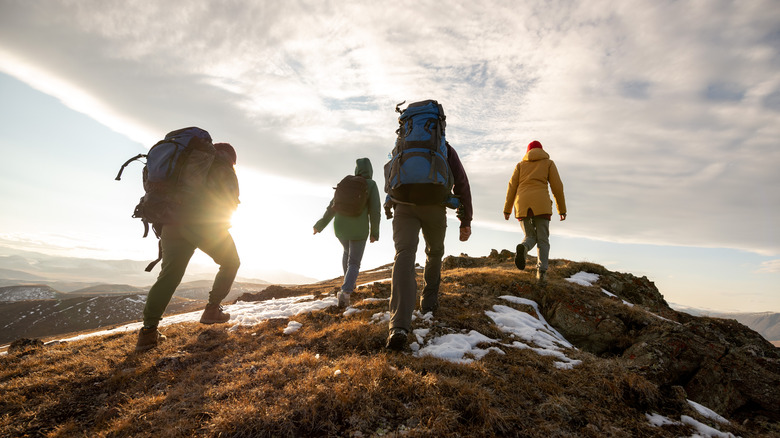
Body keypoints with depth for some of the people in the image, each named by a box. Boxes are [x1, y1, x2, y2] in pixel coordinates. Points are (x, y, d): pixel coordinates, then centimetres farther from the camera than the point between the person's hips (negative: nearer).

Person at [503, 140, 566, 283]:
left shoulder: (520, 164, 22)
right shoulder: (548, 163, 18)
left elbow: (512, 186, 11)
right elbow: (557, 186, 9)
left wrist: (507, 209, 9)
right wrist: (562, 209, 13)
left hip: (522, 204, 2)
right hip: (541, 204, -2)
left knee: (530, 237, 12)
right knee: (543, 240, 4)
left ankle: (523, 248, -24)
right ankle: (541, 272, -15)